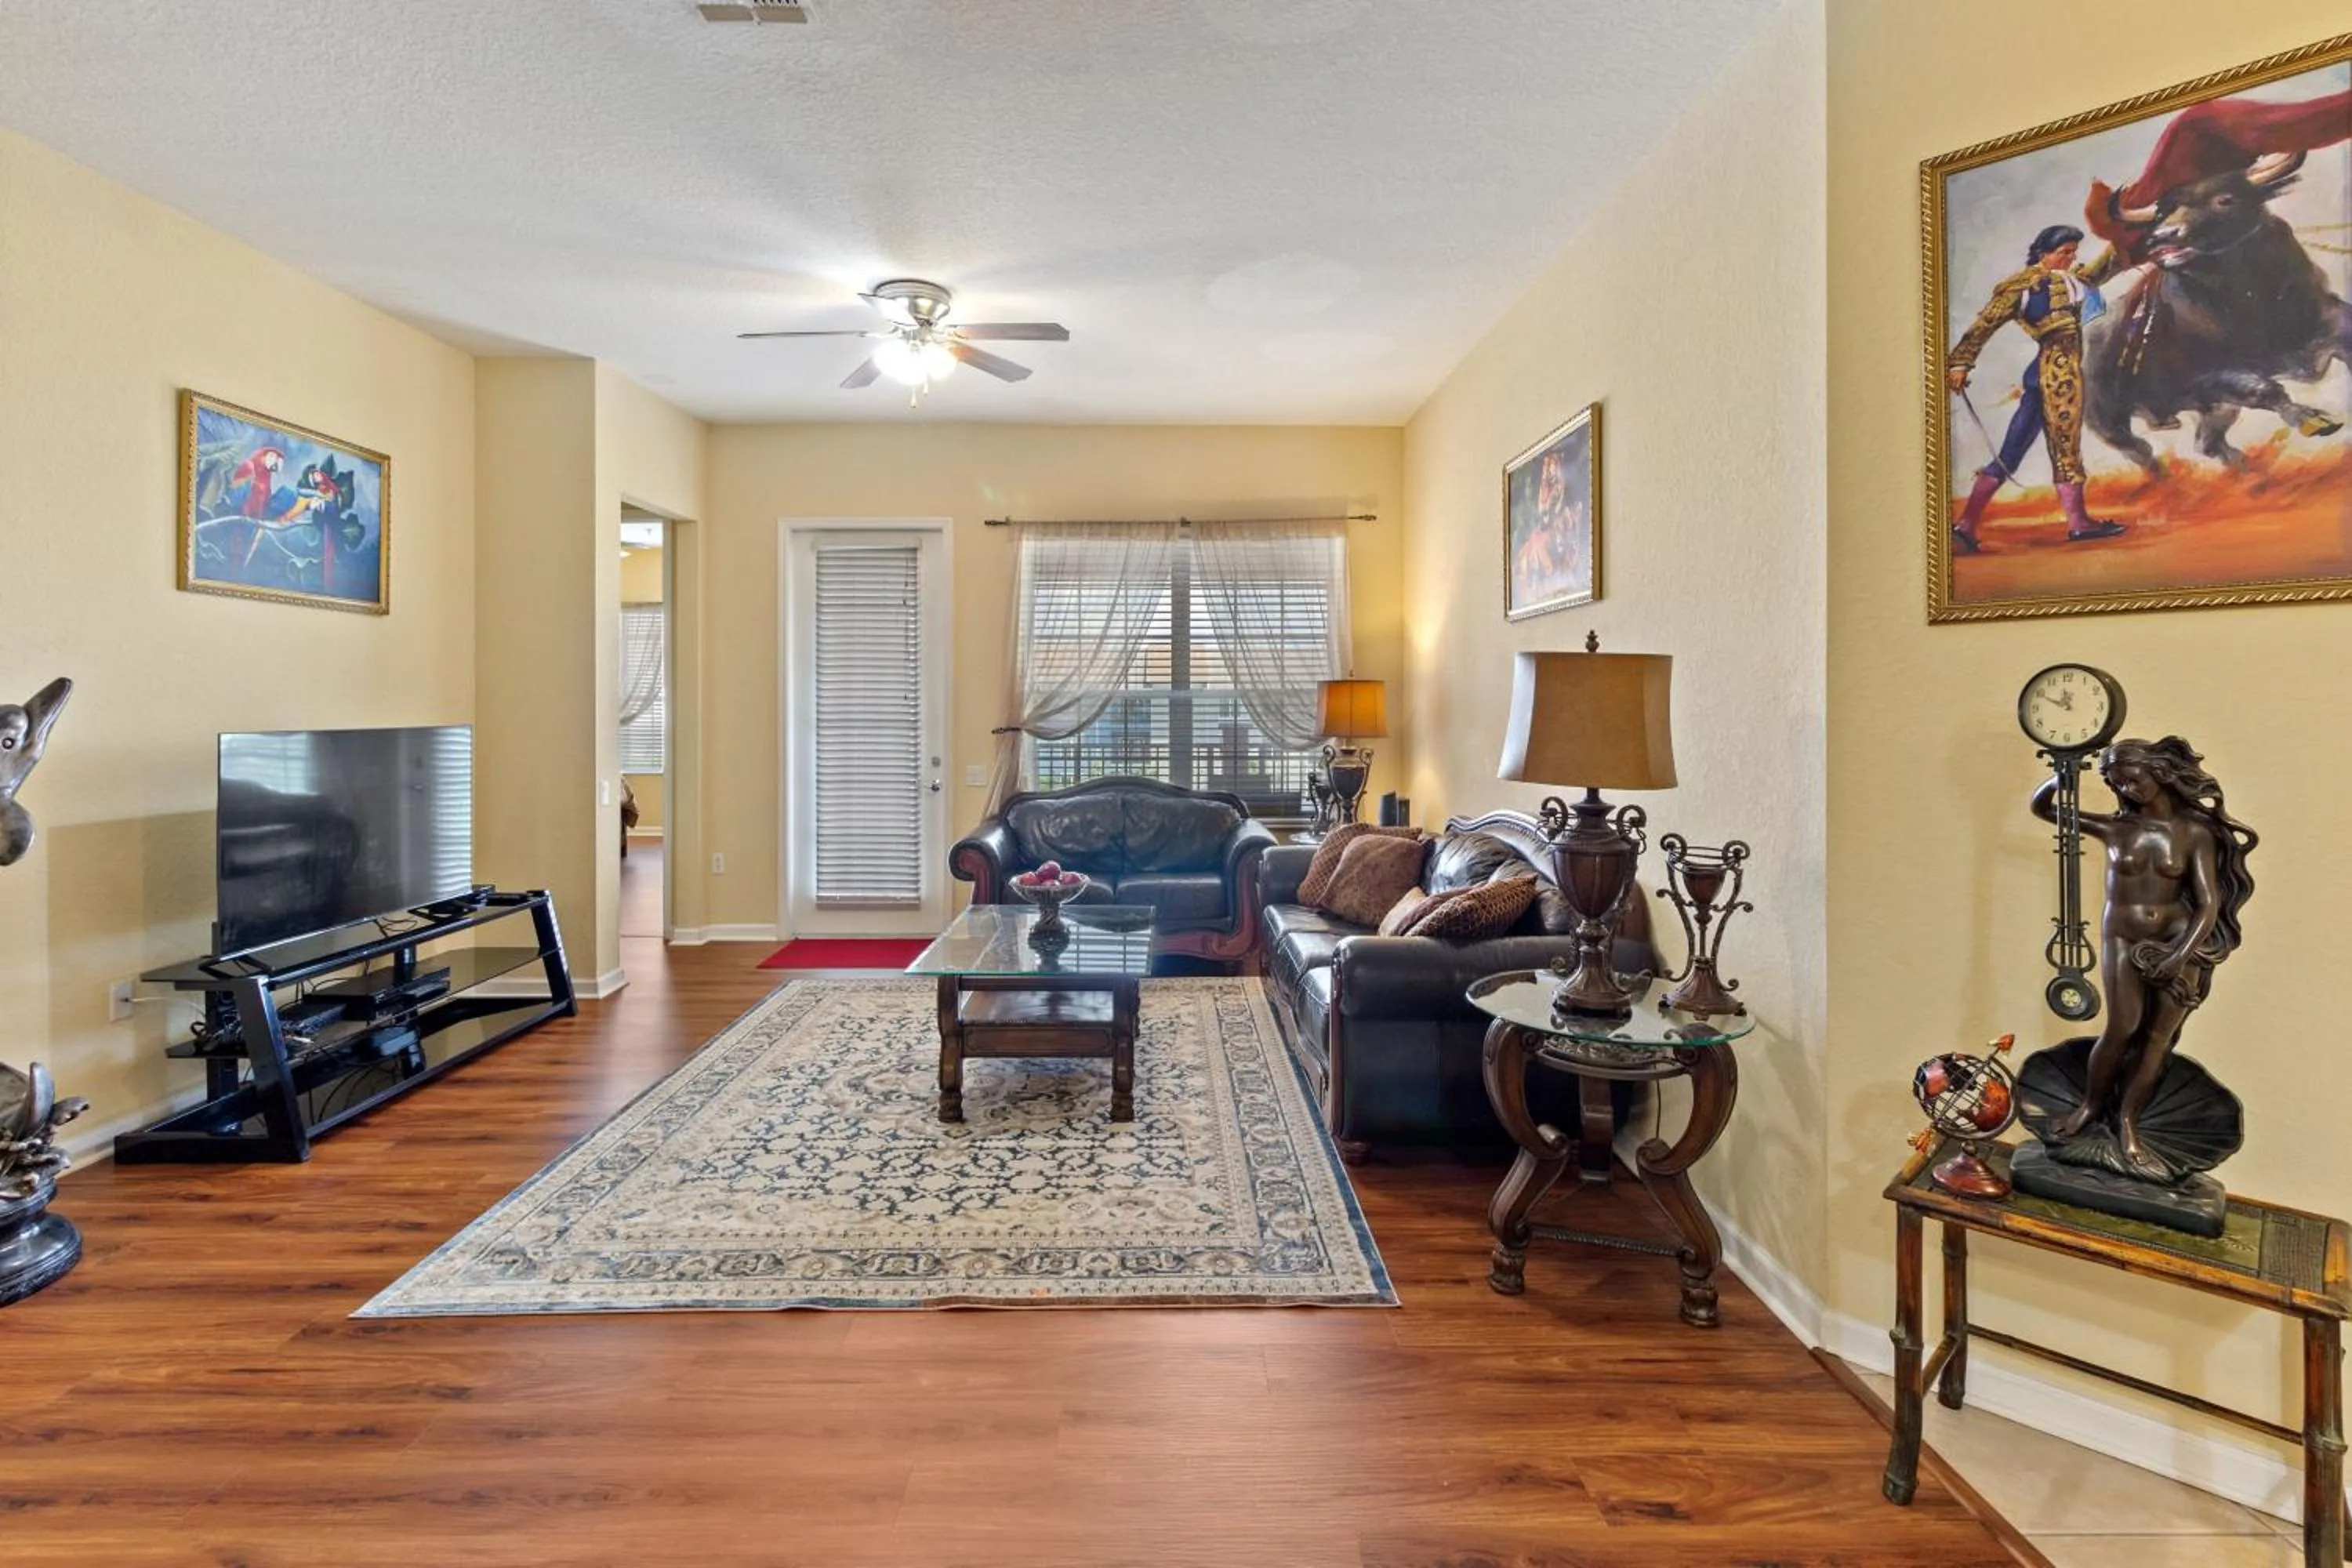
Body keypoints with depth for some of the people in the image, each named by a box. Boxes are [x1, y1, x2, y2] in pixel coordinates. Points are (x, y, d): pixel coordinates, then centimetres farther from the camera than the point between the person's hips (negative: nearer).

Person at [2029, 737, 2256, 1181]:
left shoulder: (2195, 832, -5)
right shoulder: (2114, 827, 0)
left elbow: (2210, 903, -8)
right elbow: (2041, 808, 5)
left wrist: (2182, 955, -19)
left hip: (2178, 940, 0)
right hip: (2122, 939, 0)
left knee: (2159, 1036, 0)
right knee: (2123, 1025, -12)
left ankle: (2127, 1122, 9)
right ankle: (2091, 1103, 6)